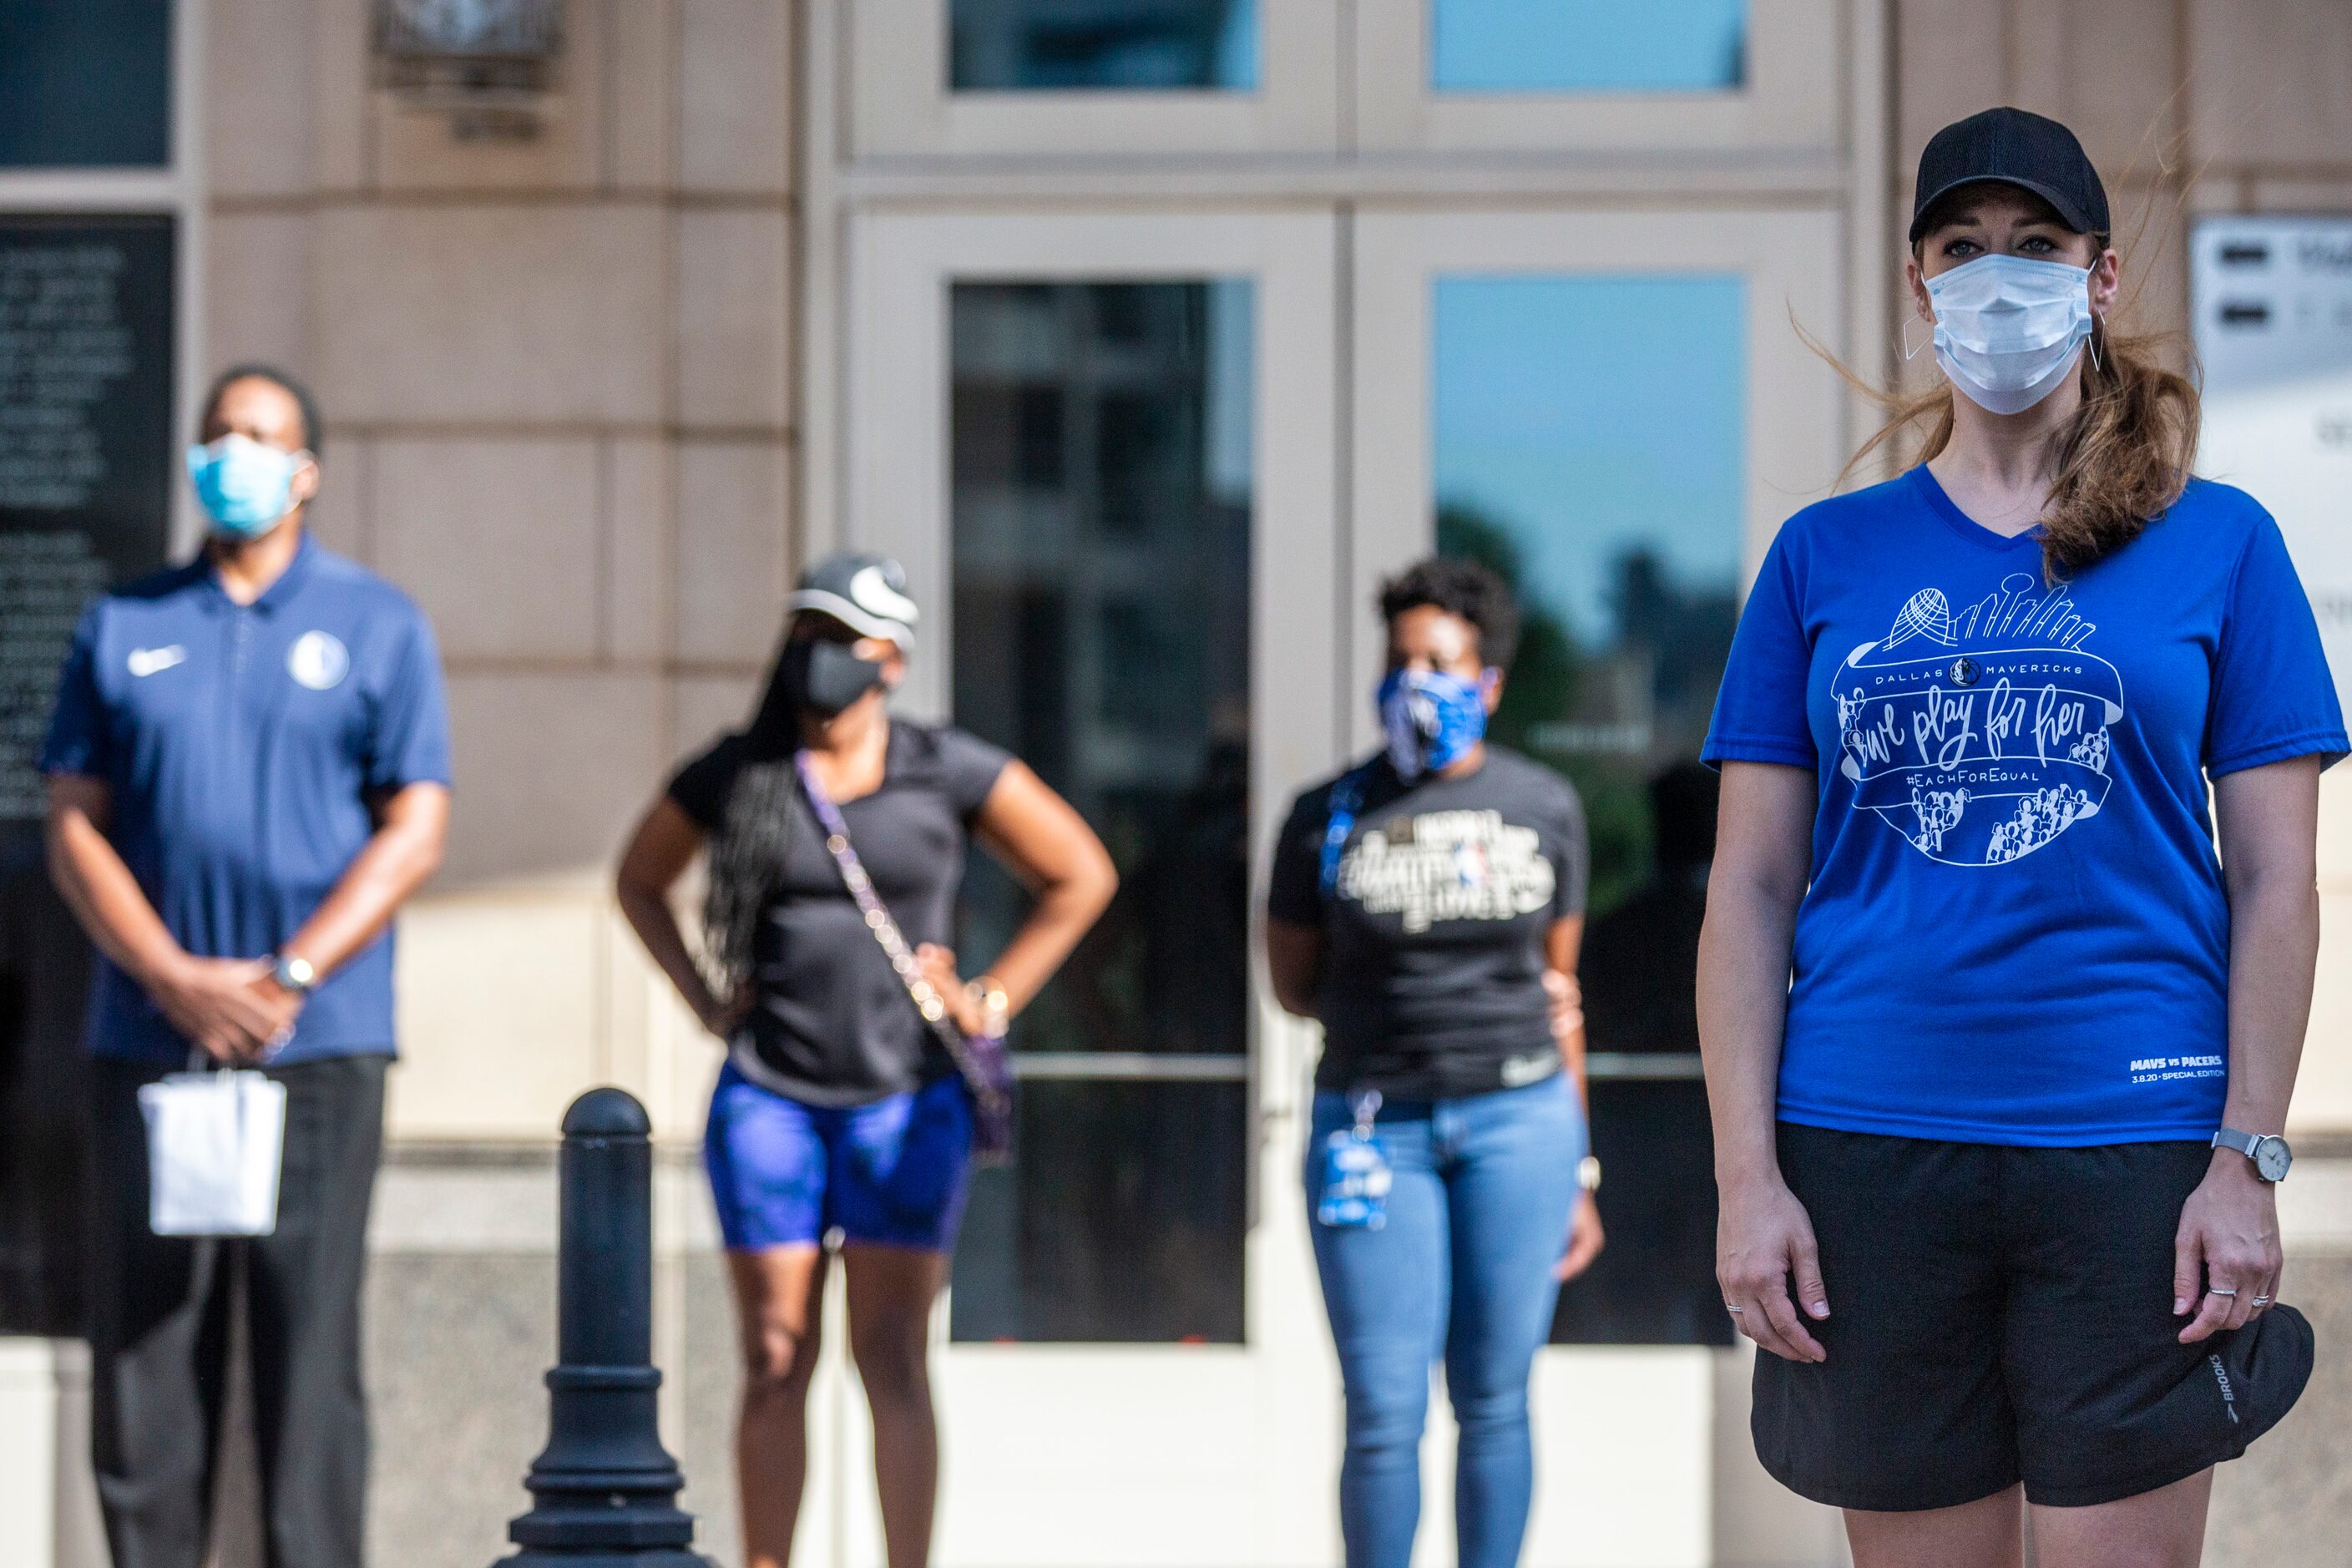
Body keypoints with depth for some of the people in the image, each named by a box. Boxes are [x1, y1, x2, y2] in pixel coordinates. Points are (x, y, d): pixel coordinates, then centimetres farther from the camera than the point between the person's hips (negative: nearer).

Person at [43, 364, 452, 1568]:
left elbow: (414, 831, 0)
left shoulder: (377, 626, 7)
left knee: (309, 1344, -5)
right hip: (147, 1043, 2)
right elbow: (73, 829, 6)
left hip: (319, 1046, -2)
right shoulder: (122, 628, 12)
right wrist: (176, 981, -9)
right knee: (142, 1341, 1)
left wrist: (287, 979, -11)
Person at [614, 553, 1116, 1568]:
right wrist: (706, 999, 8)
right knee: (775, 1359, 0)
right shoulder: (733, 777, 3)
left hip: (906, 1100, -1)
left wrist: (991, 1003, 3)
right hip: (767, 1097, 1)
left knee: (891, 1357, -3)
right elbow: (639, 882, 20)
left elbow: (1080, 876, 8)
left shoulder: (947, 772, 0)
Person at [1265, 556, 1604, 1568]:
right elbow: (1293, 984, 9)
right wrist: (1401, 1006, -5)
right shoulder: (1331, 817, 2)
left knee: (1493, 1400, 3)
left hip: (1519, 1116, 1)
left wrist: (1577, 1175, 12)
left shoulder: (1544, 808, 6)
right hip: (1373, 1123, -1)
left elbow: (1559, 990, 11)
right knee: (1384, 1414, -3)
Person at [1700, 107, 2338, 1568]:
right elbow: (1753, 886, 8)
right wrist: (1748, 1176, -1)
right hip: (1870, 1152, 2)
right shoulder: (1826, 556, 10)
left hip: (2130, 1143, -2)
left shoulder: (2219, 543, 6)